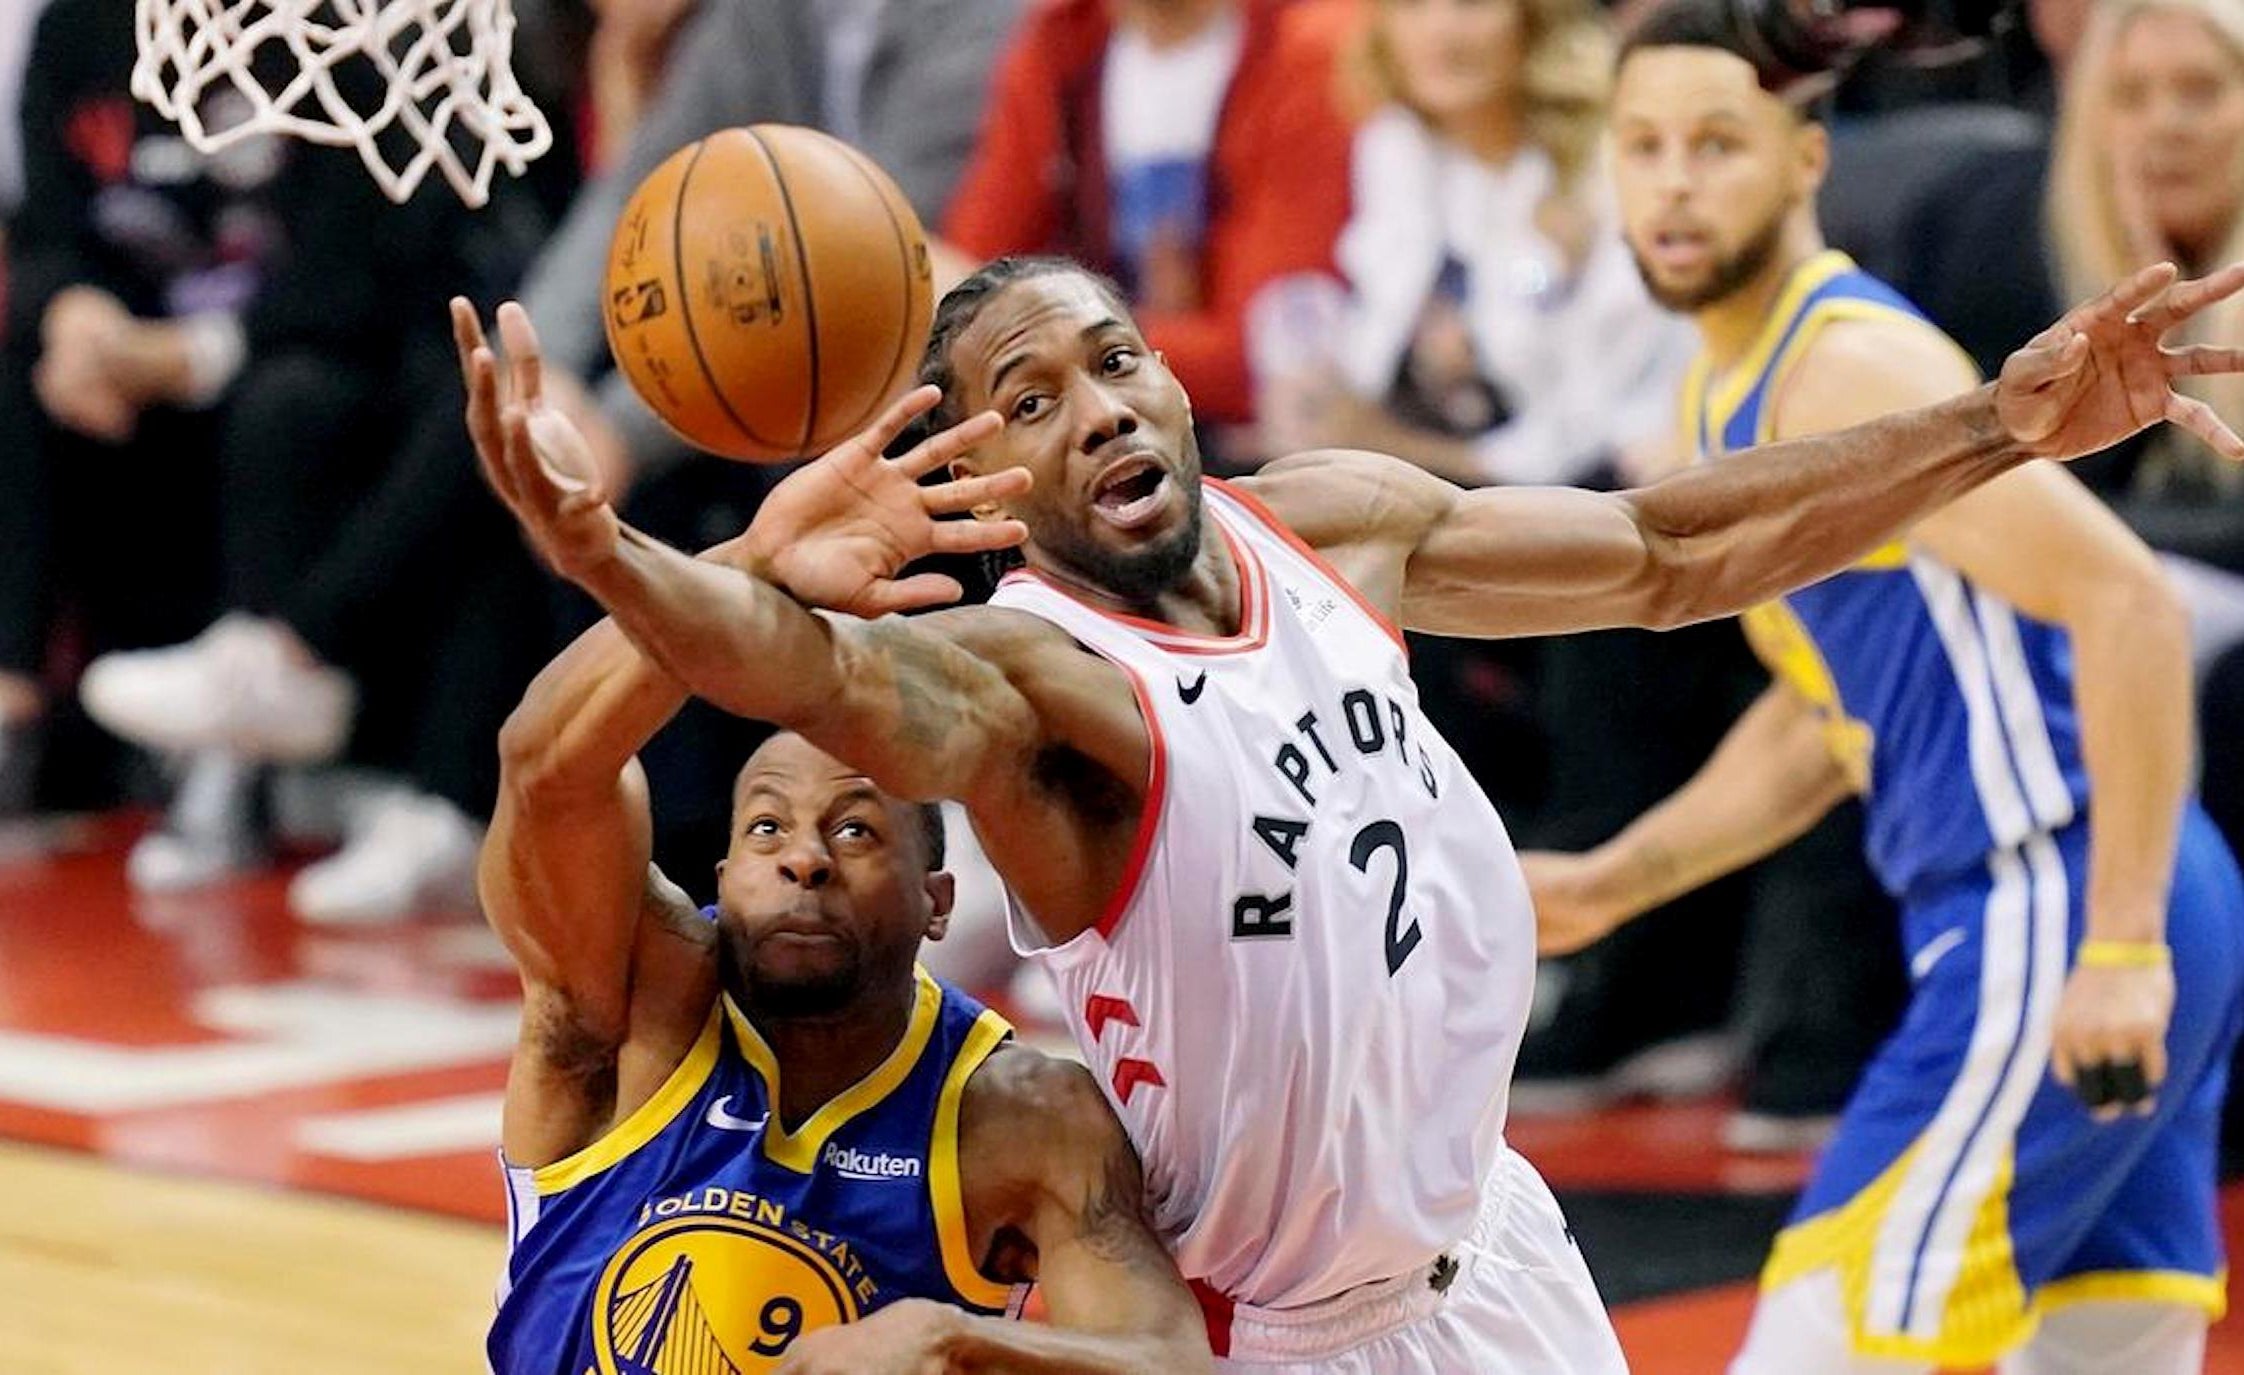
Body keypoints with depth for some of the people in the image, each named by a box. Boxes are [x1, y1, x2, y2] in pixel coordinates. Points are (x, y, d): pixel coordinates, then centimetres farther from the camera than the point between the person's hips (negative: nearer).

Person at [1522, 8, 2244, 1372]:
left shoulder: (1853, 371, -14)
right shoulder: (1727, 396, 16)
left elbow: (2132, 605, -21)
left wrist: (2121, 949, -25)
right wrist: (1608, 884, 20)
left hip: (2055, 929, -10)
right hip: (2018, 921, 10)